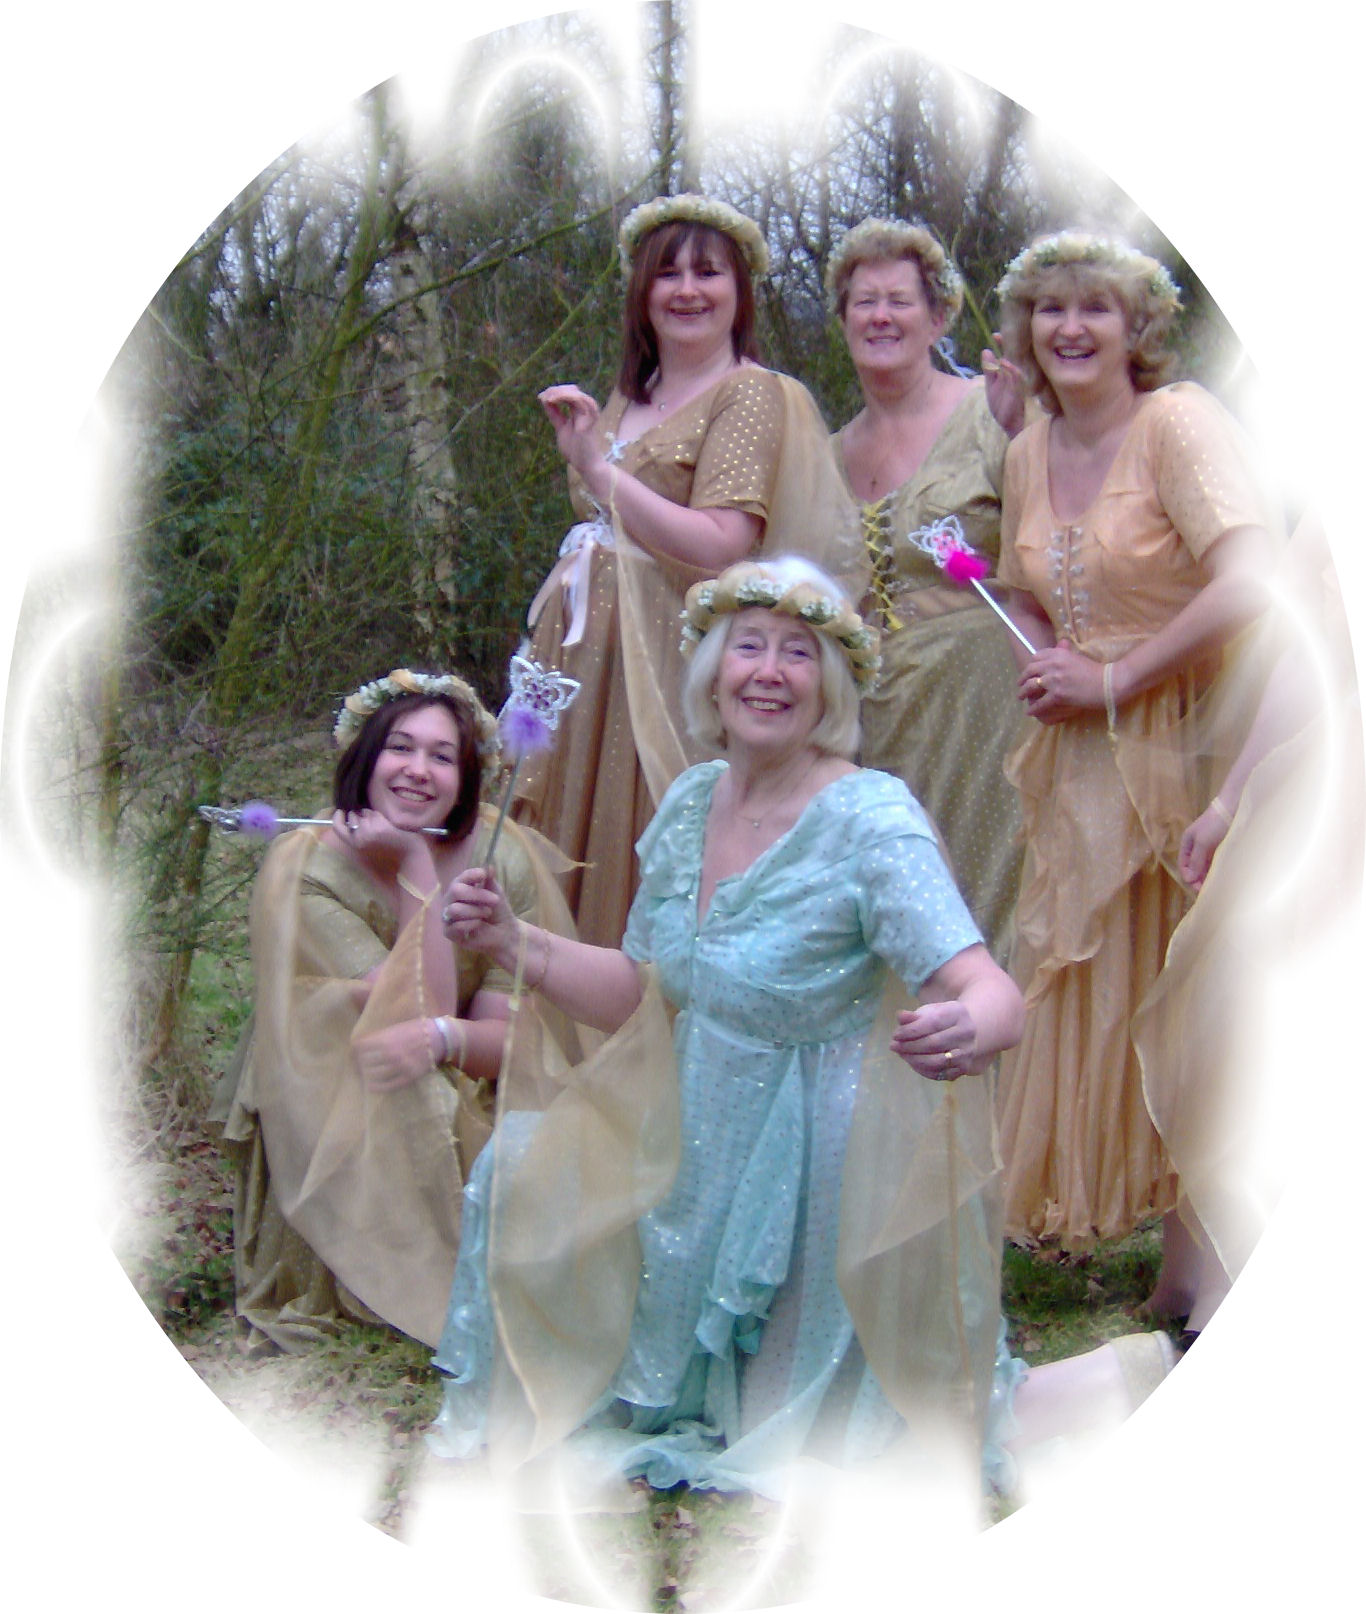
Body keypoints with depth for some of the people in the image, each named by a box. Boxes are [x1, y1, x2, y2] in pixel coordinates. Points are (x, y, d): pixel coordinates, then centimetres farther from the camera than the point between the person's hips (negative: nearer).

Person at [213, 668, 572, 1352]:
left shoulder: (500, 855, -8)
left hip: (472, 1114, 3)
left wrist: (441, 1038, -33)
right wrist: (416, 871, -26)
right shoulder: (304, 866, -17)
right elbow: (424, 1011, -24)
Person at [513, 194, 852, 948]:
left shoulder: (752, 396, -7)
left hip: (674, 663, -7)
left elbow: (720, 546, -19)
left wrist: (599, 469, -20)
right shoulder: (628, 399, 16)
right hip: (596, 660, 7)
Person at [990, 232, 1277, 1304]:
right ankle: (1088, 1203, 22)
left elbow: (1248, 588, -24)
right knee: (1085, 985, 8)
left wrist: (1114, 682, -17)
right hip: (1081, 762, 6)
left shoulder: (1179, 423, -12)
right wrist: (1043, 671, 1)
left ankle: (1198, 1237, 9)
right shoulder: (1031, 452, 9)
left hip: (1193, 744, -6)